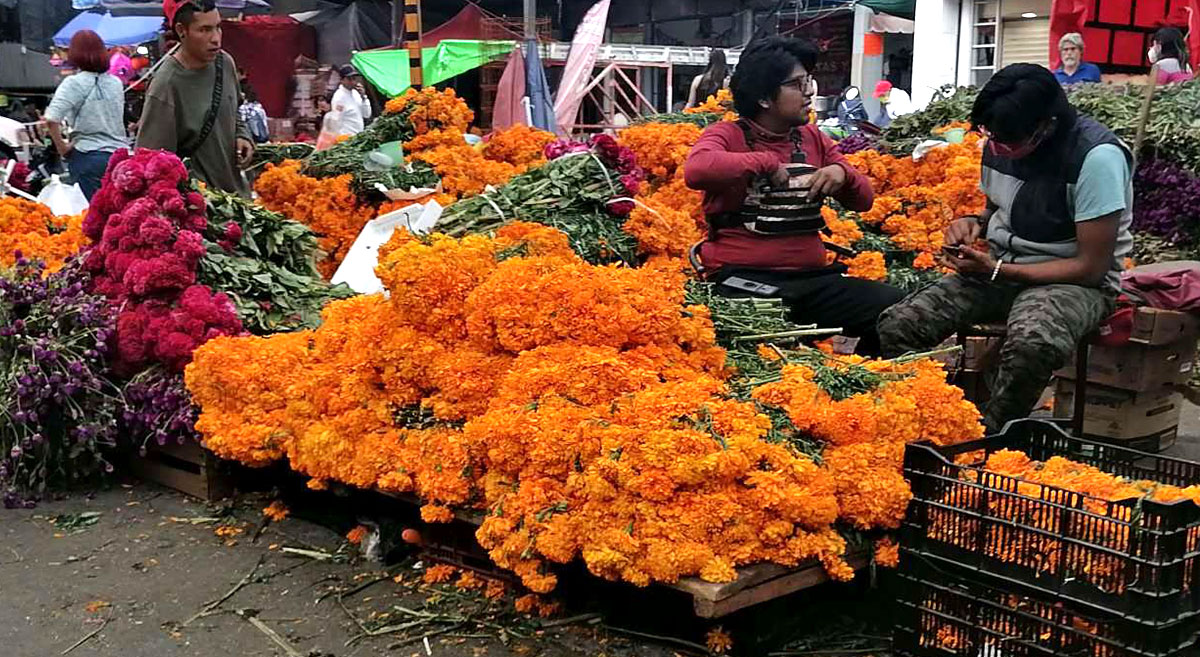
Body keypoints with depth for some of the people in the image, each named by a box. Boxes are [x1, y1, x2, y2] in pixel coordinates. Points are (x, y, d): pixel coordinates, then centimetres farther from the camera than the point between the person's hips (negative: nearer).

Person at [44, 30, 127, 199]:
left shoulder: (74, 84, -6)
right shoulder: (116, 83, 9)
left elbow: (52, 120, -16)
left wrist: (61, 147, -5)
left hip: (88, 157, -4)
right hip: (121, 154, 5)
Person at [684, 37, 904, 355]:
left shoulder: (813, 138, 18)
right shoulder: (728, 135, 2)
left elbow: (863, 200, 21)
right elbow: (696, 170, -22)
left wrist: (842, 172, -2)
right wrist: (766, 162, -14)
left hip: (811, 278, 6)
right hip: (743, 278, -5)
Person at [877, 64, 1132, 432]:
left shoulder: (1097, 157, -20)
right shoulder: (999, 143, 0)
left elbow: (1092, 267, -18)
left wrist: (995, 271, -19)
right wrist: (974, 224, -3)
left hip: (1075, 280, -6)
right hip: (999, 268, 6)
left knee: (1032, 345, -40)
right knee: (896, 326, -16)